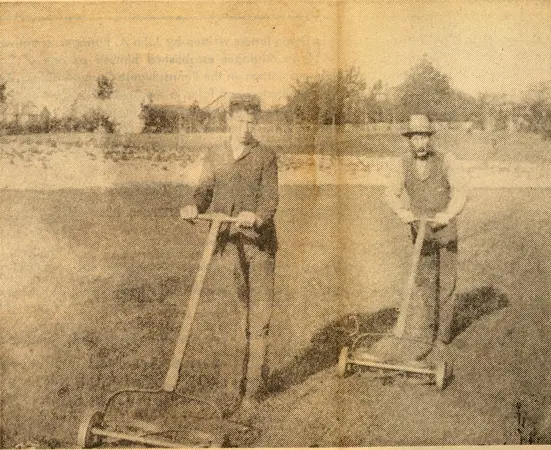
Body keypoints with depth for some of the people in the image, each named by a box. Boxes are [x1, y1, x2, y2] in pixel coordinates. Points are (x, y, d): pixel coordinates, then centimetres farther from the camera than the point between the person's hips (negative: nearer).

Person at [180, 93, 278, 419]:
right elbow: (205, 190, 8)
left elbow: (270, 198, -6)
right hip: (225, 245, 2)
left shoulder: (266, 157, 4)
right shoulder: (214, 158, 14)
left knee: (259, 319, -1)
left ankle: (252, 392, 9)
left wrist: (257, 216, -28)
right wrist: (194, 207, -16)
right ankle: (233, 388, 15)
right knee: (232, 320, 5)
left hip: (260, 245, -2)